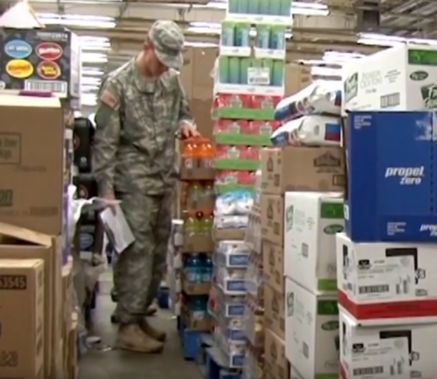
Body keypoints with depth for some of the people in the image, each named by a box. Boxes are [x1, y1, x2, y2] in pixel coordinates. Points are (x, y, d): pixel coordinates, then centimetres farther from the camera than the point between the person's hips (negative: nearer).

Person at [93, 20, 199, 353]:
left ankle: (138, 314, 22)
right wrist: (106, 189, -15)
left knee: (158, 252, 9)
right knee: (138, 251, -8)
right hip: (133, 182, -6)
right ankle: (128, 325, 1)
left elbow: (183, 112, 25)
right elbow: (105, 142, -10)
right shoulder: (118, 83, -8)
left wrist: (185, 125, -1)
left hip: (166, 180, 6)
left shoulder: (172, 80, 9)